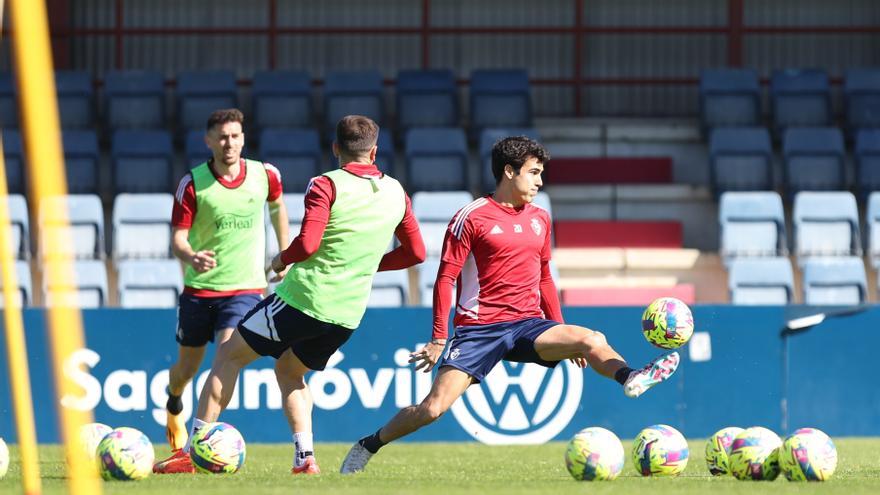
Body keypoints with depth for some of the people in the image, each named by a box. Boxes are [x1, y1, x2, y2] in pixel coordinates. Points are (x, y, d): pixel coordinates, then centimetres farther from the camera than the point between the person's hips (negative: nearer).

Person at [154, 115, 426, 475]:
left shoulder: (326, 186, -11)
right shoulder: (396, 193, 6)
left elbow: (306, 244, -21)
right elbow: (416, 252, 13)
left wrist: (281, 260, 0)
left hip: (302, 298, -6)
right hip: (348, 316, 6)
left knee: (230, 354, 10)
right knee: (289, 372, 28)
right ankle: (305, 457, 9)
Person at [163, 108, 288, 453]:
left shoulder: (265, 176, -4)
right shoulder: (192, 184, -11)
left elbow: (277, 206, 19)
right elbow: (178, 237, -12)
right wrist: (191, 257, -35)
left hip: (246, 288, 0)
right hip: (199, 288, 0)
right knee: (187, 369, 14)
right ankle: (174, 405, 50)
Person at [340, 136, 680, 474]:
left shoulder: (539, 219, 13)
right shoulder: (472, 217, -6)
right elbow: (446, 279, -5)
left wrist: (561, 332, 20)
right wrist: (438, 340, -10)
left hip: (529, 325, 5)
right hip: (479, 329, -5)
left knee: (592, 340, -22)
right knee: (433, 408, -13)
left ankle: (630, 380, -46)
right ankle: (367, 447, 5)